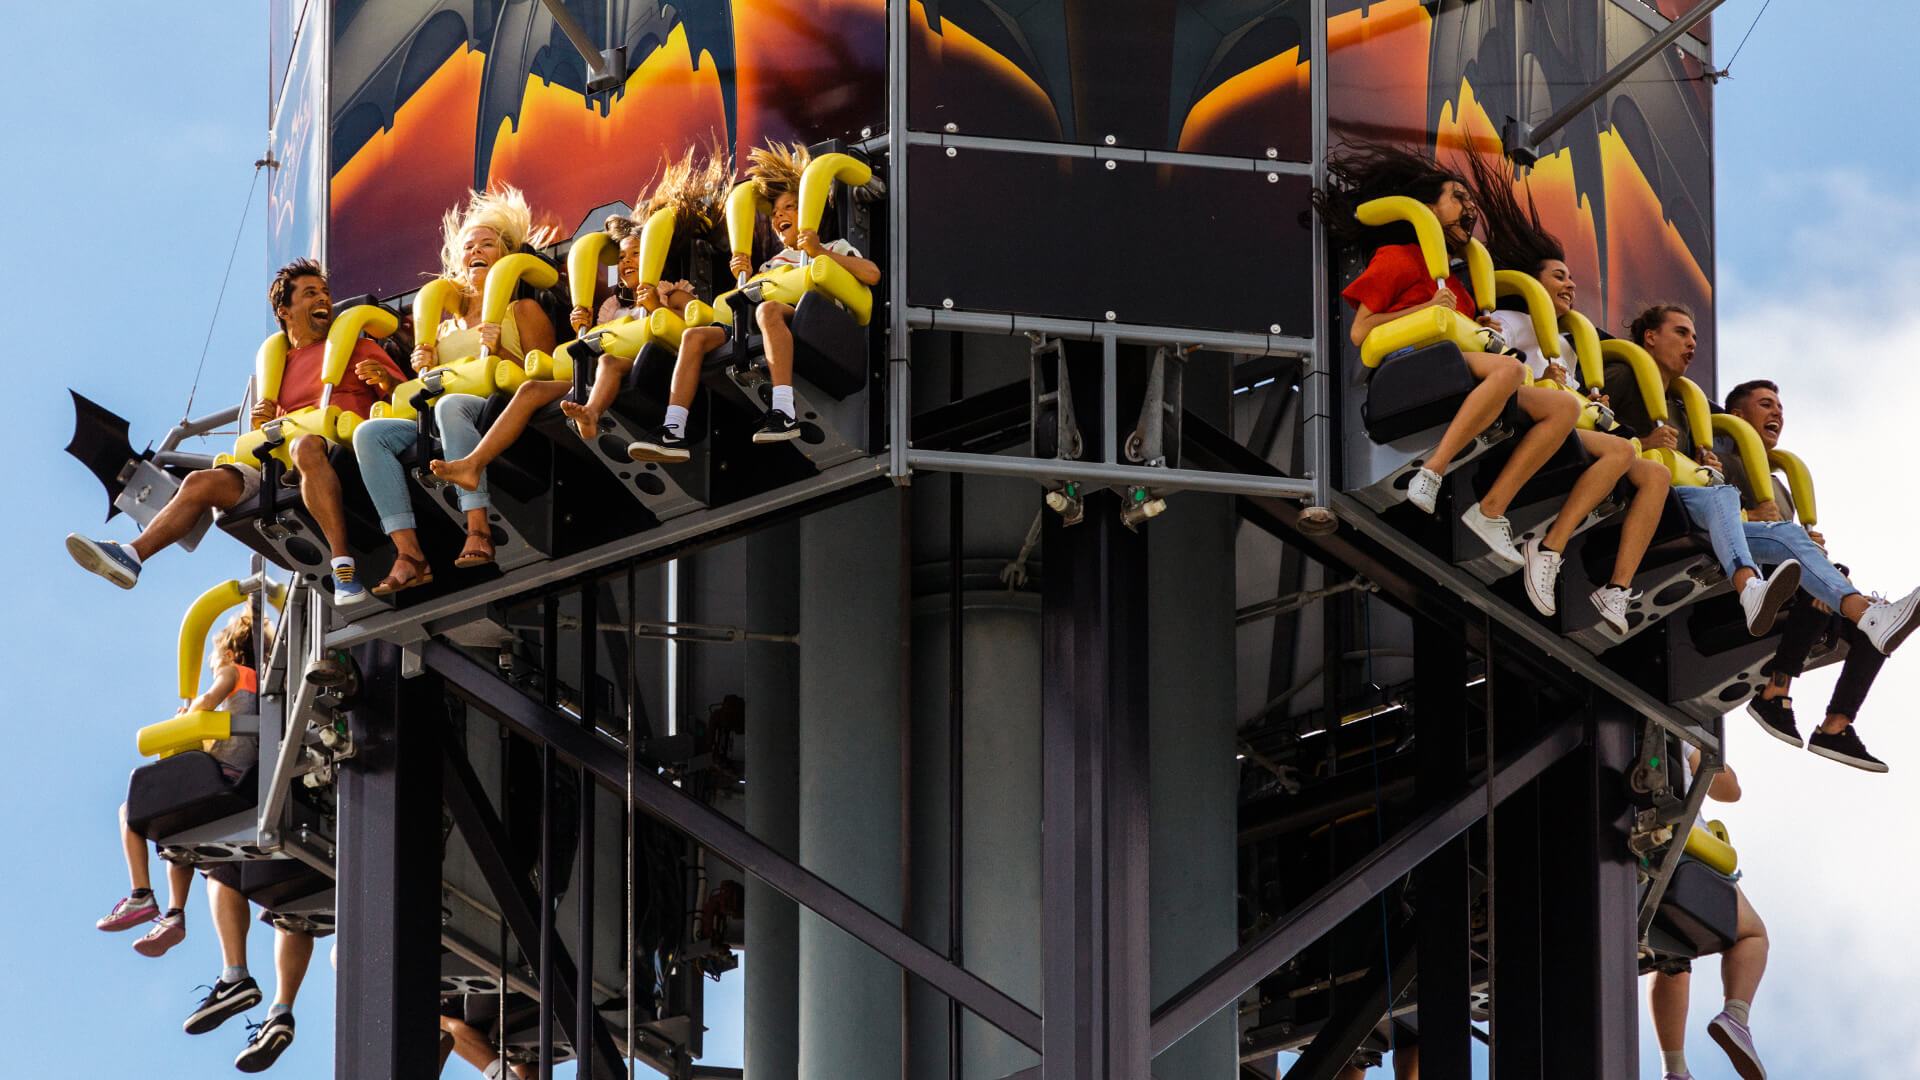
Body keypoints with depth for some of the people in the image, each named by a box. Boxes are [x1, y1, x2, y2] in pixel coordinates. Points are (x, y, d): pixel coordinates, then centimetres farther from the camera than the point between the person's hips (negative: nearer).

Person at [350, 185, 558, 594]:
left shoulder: (523, 311, 15)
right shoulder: (446, 327, 29)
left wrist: (500, 352, -11)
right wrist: (425, 372, 5)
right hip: (444, 427, 6)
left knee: (451, 407, -40)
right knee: (369, 433, -22)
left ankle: (479, 530, -45)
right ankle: (409, 555, -34)